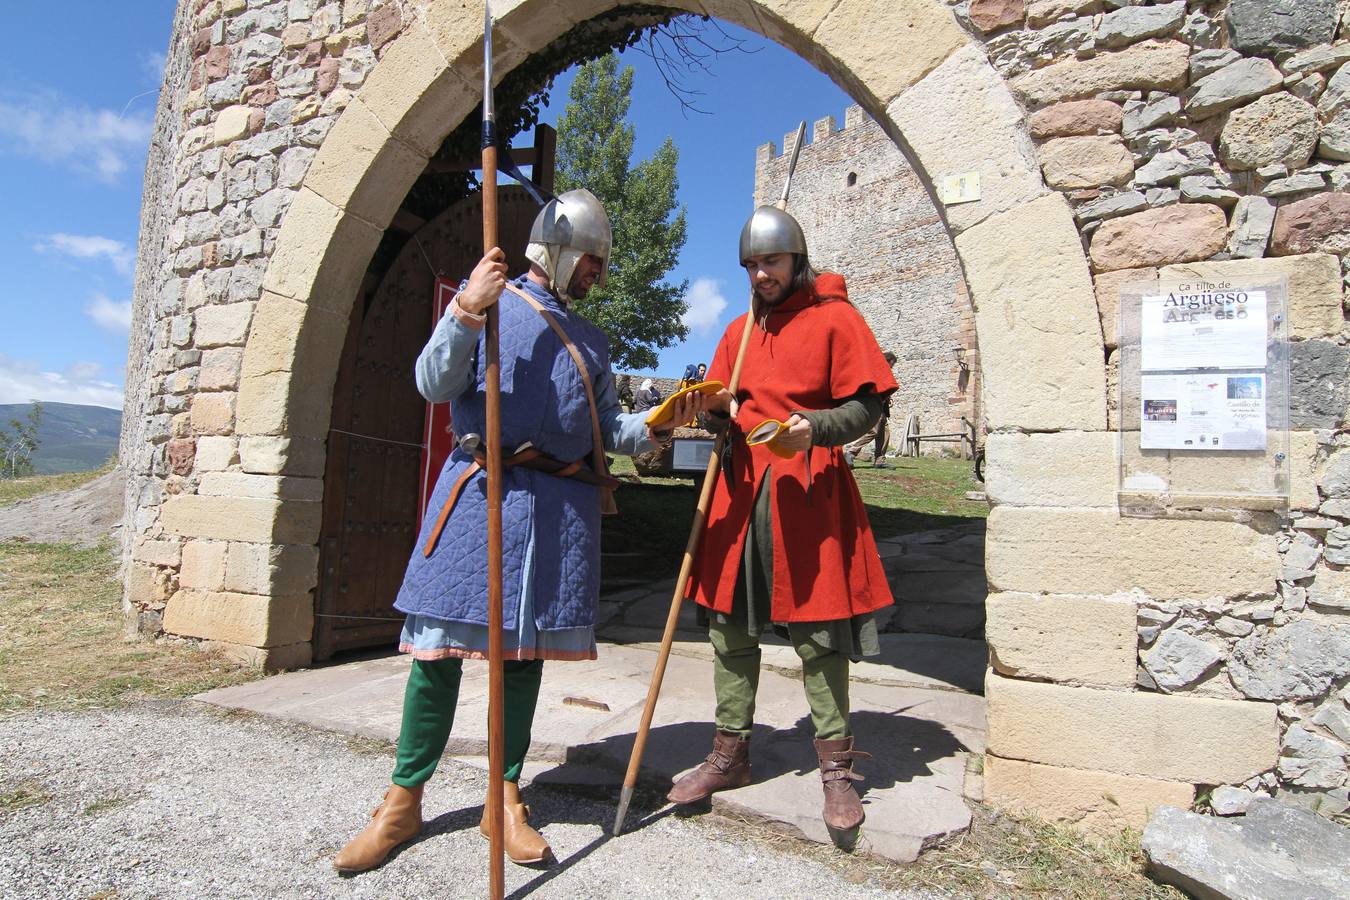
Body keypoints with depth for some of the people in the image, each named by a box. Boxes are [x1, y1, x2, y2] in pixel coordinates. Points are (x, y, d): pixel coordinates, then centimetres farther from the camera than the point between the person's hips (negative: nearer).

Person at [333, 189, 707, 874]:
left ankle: (505, 797, 20)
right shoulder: (488, 301, 9)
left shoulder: (592, 341, 23)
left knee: (526, 651, 8)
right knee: (440, 646, 0)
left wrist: (655, 425, 0)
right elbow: (435, 385, -3)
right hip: (481, 490, -4)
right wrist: (466, 311, -14)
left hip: (562, 505, 4)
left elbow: (608, 429, 18)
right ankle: (403, 801, 15)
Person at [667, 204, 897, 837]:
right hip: (741, 492, 6)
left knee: (818, 634, 0)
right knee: (730, 626, 9)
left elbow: (866, 405, -5)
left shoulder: (833, 318, 0)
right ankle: (730, 755, 24)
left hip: (810, 491, -5)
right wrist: (706, 410, -6)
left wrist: (814, 427, -23)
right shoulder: (739, 331, 17)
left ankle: (836, 768, 15)